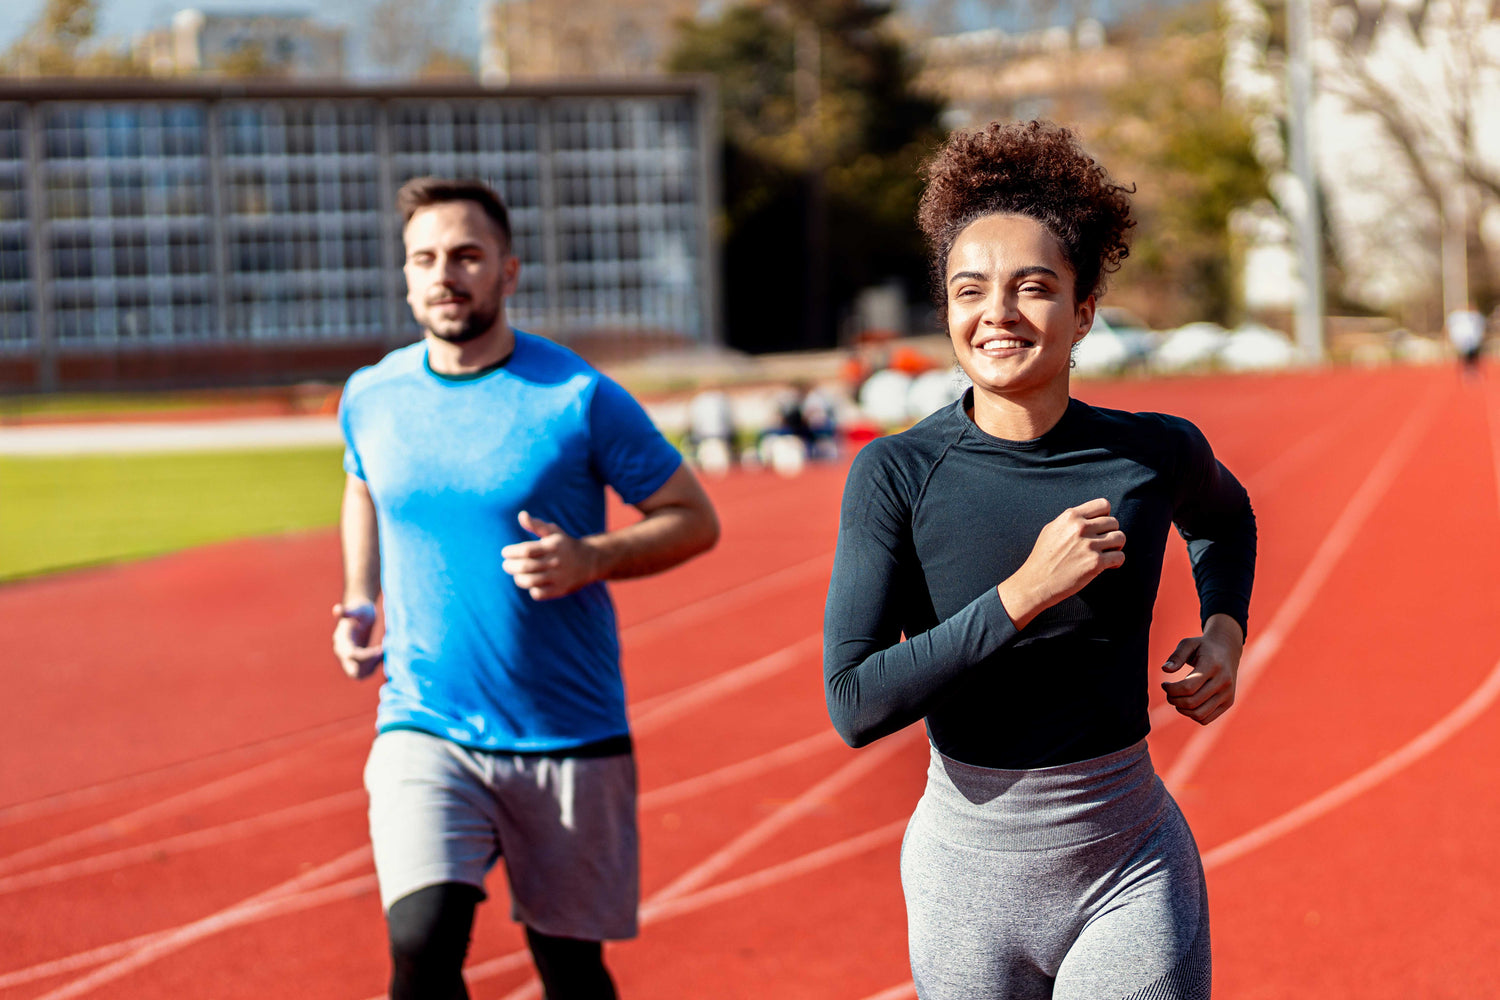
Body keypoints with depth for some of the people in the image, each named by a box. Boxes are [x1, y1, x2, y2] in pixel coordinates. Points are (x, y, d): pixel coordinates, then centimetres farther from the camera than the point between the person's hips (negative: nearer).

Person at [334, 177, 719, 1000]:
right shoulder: (371, 397, 3)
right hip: (424, 728, 2)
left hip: (571, 737, -1)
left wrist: (590, 560, -19)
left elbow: (694, 519, -2)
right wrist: (359, 606, 10)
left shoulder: (579, 399, -9)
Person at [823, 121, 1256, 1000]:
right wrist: (1025, 592, -23)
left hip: (1132, 871, 0)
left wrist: (1225, 633, 2)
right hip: (970, 870, 0)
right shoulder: (897, 475, -10)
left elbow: (1225, 519, 21)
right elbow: (855, 704, -18)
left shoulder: (1157, 456, -5)